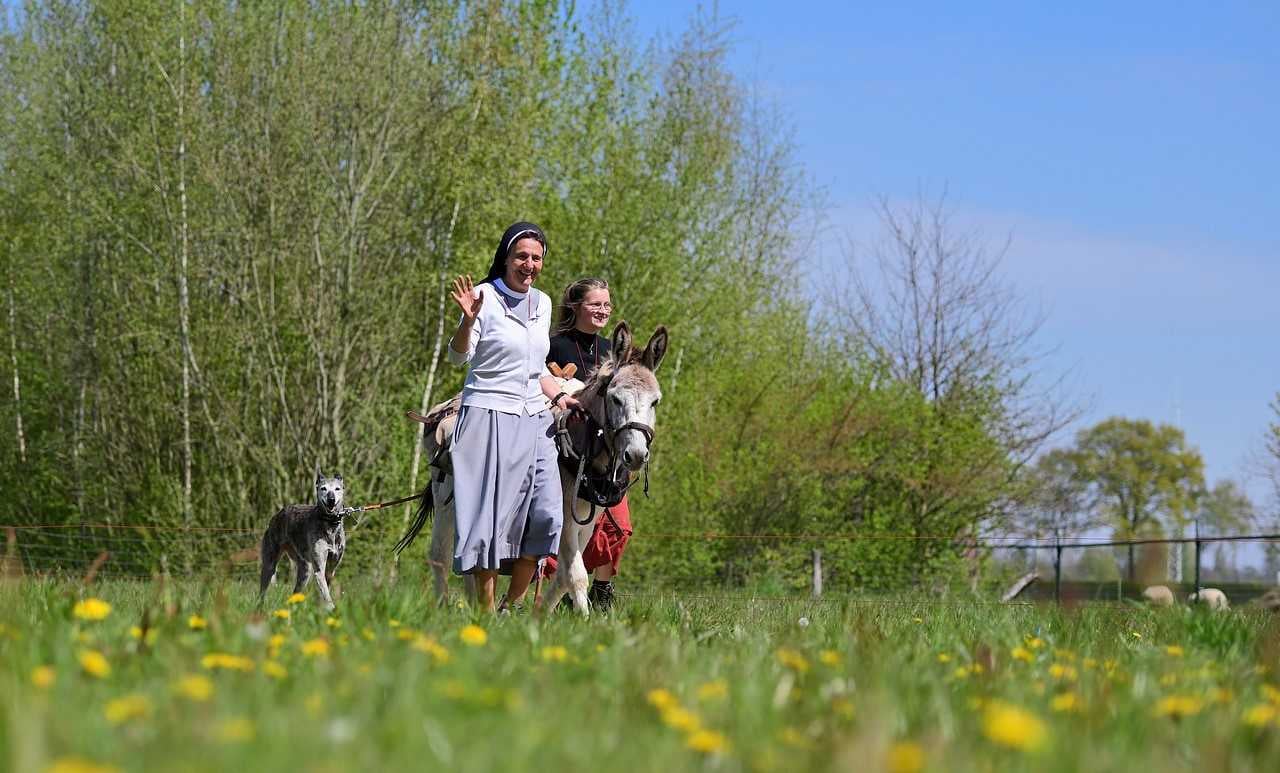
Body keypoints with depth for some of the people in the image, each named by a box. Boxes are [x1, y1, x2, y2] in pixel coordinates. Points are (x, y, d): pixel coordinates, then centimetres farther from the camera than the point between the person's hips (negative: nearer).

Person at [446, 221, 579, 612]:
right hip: (489, 415, -6)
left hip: (535, 419, 6)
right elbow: (458, 356, -12)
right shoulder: (485, 297, -6)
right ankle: (485, 611, -2)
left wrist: (561, 396, 8)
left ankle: (513, 605, 9)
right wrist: (468, 319, -28)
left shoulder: (543, 303, 14)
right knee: (491, 510, -6)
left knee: (545, 513, -3)